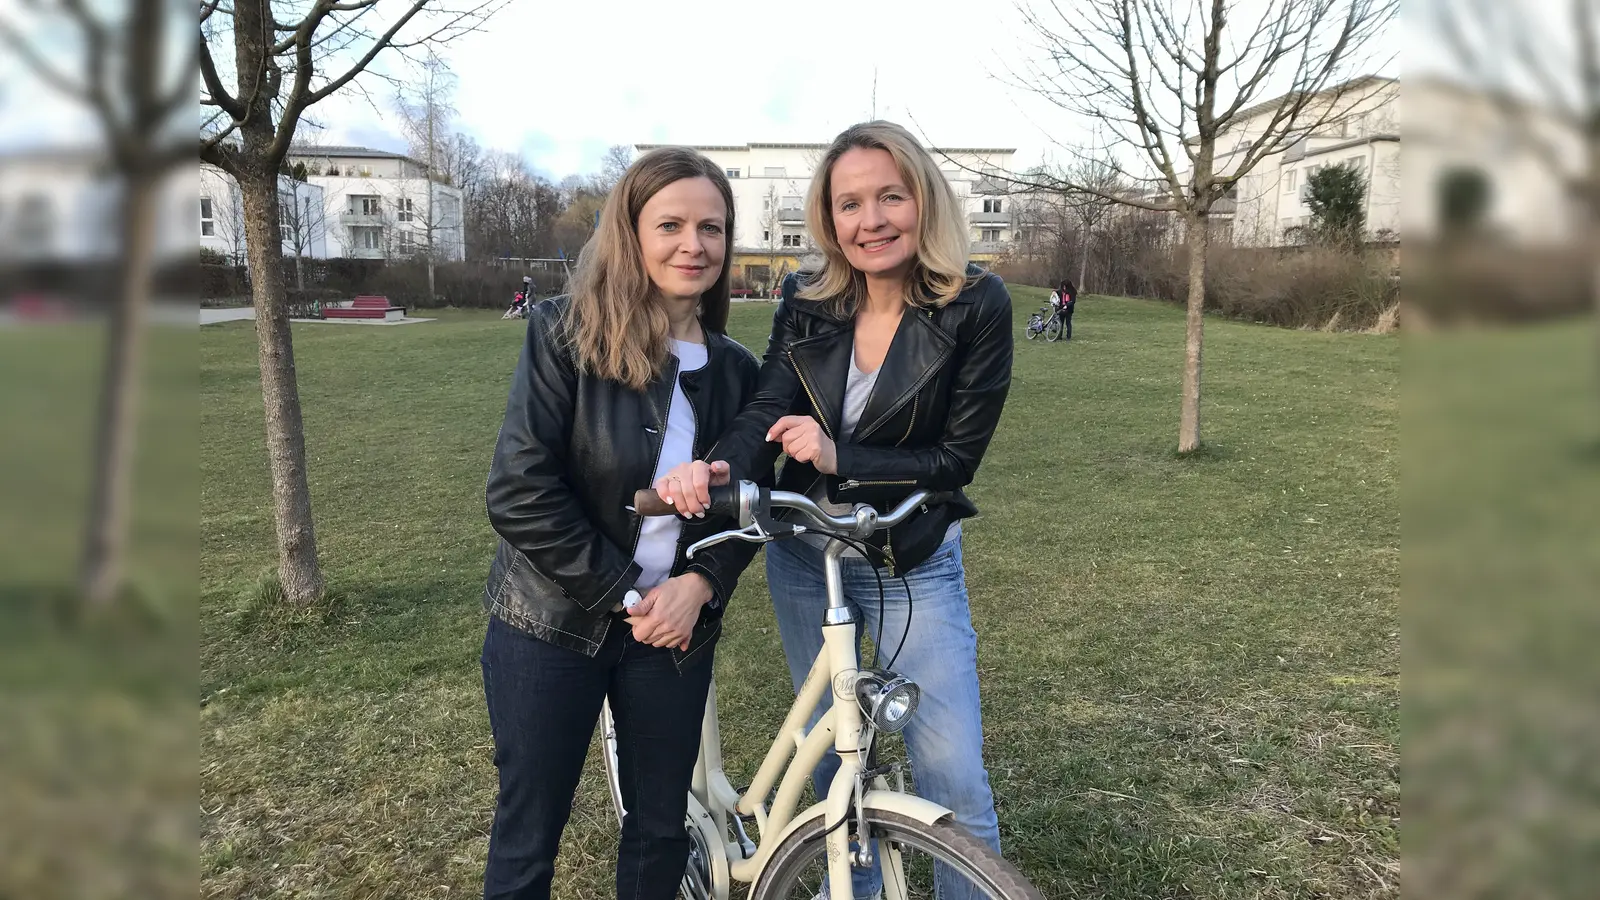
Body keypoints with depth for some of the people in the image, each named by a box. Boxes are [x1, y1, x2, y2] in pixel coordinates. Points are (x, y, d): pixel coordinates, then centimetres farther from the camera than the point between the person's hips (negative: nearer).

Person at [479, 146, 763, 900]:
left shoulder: (736, 370, 1)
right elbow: (519, 491, -17)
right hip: (552, 624, -3)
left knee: (661, 826, 15)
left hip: (676, 630, 4)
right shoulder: (565, 333, -11)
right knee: (528, 831, 10)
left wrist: (698, 584, -12)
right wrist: (625, 594, -16)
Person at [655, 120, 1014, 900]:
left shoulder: (977, 306, -14)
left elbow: (956, 458, -15)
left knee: (954, 780, -5)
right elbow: (767, 410, -14)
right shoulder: (806, 303, -4)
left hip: (913, 565, -3)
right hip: (804, 555, 3)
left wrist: (839, 457, -25)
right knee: (830, 749, 17)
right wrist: (717, 467, -35)